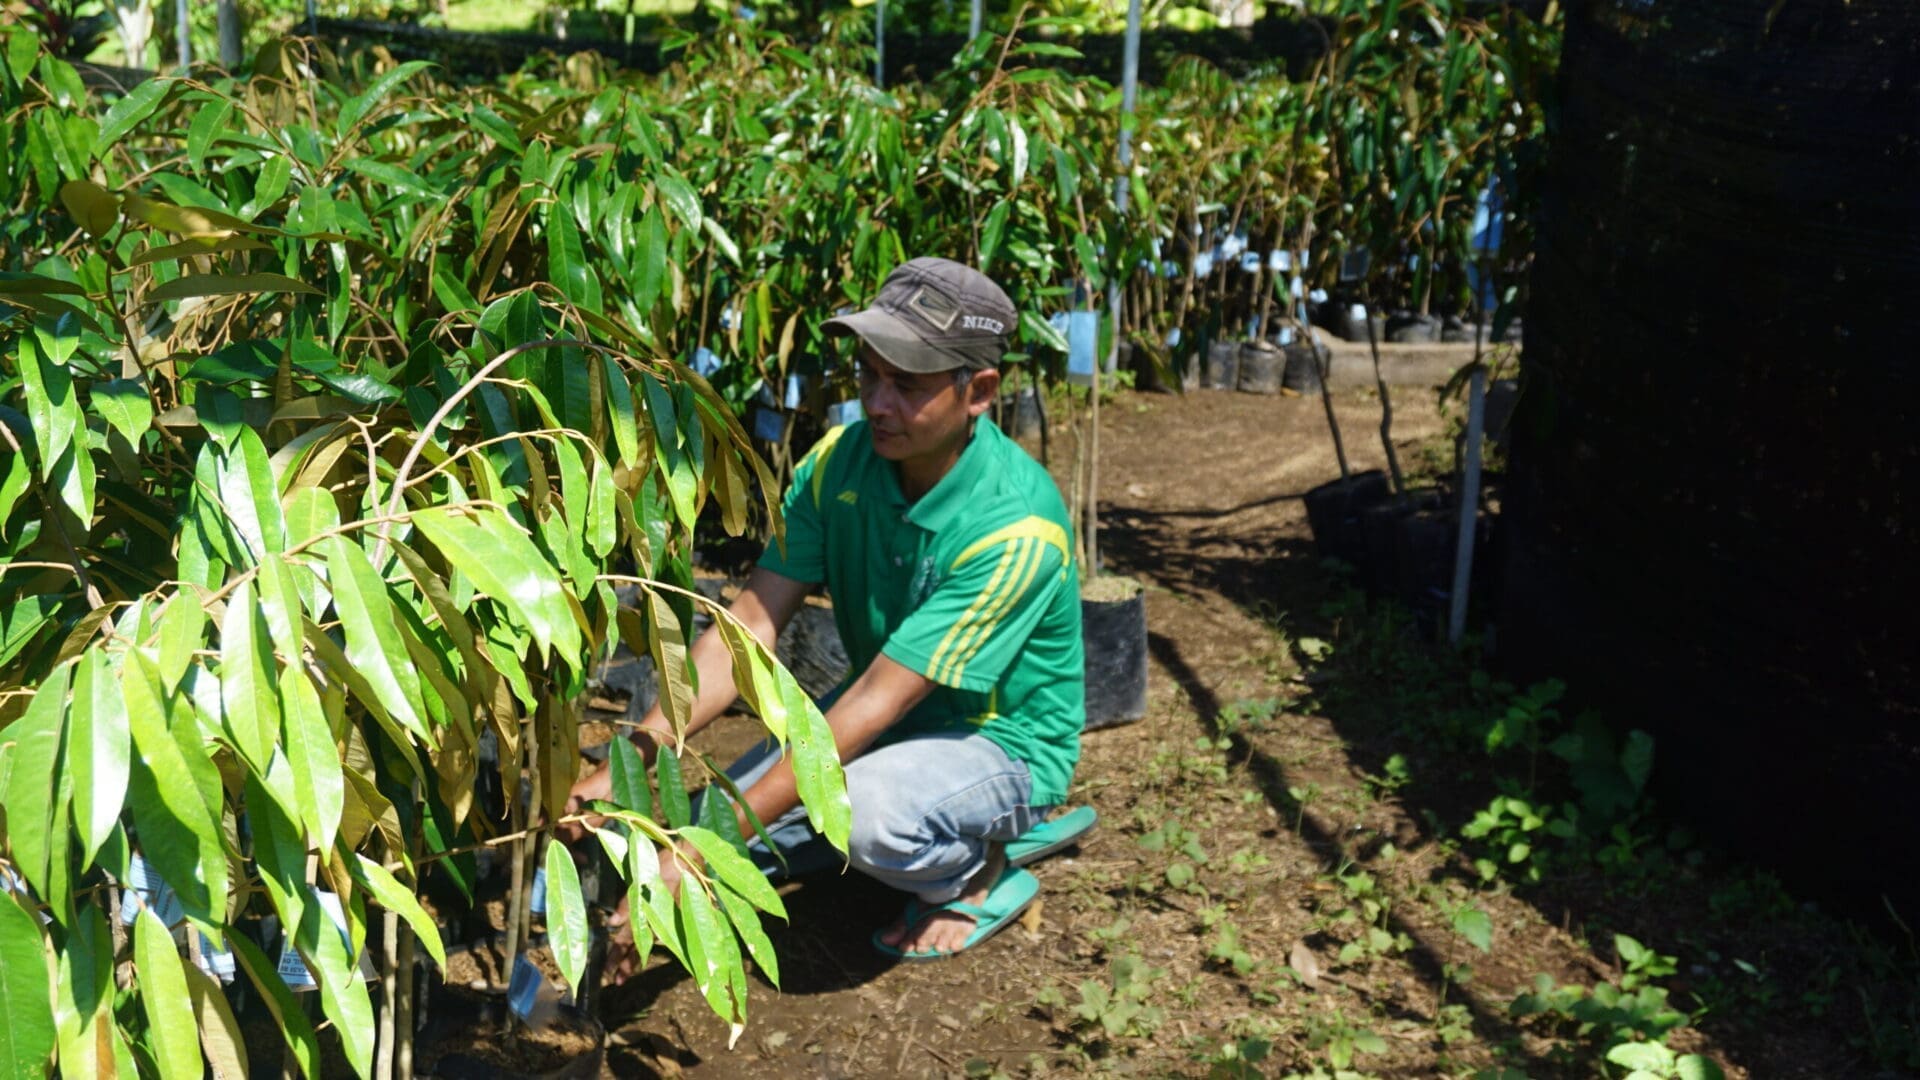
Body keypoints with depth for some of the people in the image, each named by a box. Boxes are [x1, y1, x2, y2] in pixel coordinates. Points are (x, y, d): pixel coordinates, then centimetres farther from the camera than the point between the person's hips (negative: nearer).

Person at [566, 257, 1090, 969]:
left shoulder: (1016, 526, -31)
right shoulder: (839, 462, -13)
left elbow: (878, 700, -34)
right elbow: (750, 624, -15)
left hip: (1003, 742, -6)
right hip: (889, 717, 7)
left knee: (869, 811, -38)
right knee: (695, 847, -1)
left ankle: (981, 869, -2)